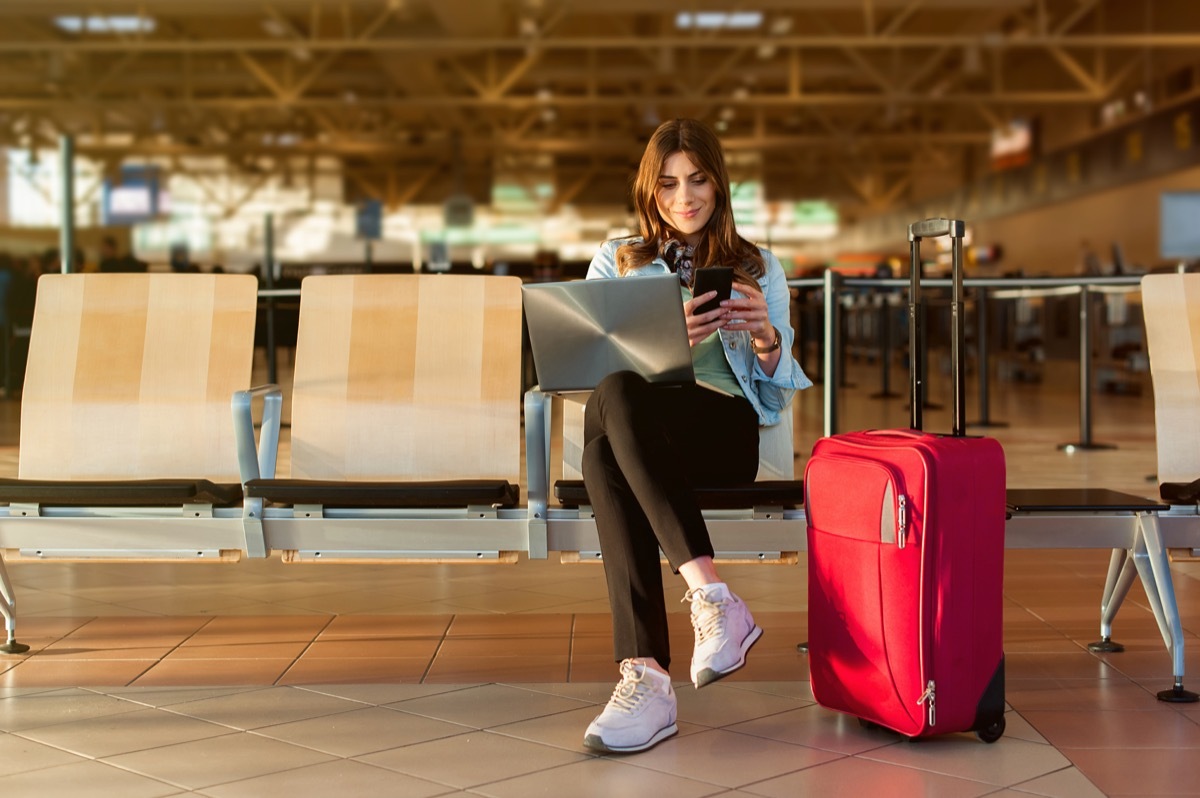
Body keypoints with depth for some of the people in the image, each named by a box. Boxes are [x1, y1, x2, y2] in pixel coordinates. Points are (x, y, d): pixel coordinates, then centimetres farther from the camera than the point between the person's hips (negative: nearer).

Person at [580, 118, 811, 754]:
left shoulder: (758, 268, 22)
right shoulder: (615, 263, 22)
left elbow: (779, 389, 13)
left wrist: (766, 337, -11)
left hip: (726, 427, -1)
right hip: (635, 425, 2)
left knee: (614, 400, -38)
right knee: (613, 398, -39)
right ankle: (711, 593, -47)